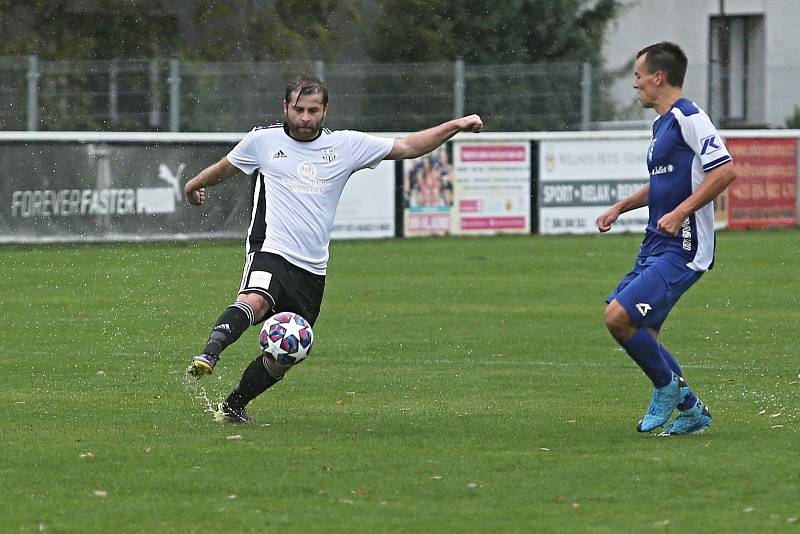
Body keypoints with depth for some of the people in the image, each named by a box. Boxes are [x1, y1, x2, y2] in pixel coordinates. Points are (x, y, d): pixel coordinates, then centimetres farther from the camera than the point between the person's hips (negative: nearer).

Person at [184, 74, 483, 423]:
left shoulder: (346, 145, 9)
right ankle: (209, 355, -51)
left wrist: (456, 125, 5)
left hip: (312, 269, 3)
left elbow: (406, 147, 12)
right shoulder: (263, 140, 6)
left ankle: (233, 407, 23)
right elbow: (225, 168, 26)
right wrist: (196, 184, 43)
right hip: (270, 252, -3)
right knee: (255, 302, -37)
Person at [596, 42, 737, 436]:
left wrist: (680, 212, -24)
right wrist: (620, 207, 25)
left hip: (682, 248, -10)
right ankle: (691, 410, 19)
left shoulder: (689, 118, -12)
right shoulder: (663, 123, 18)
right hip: (656, 246, 10)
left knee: (619, 316, -19)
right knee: (638, 334, 8)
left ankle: (667, 386, 1)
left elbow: (725, 171, -21)